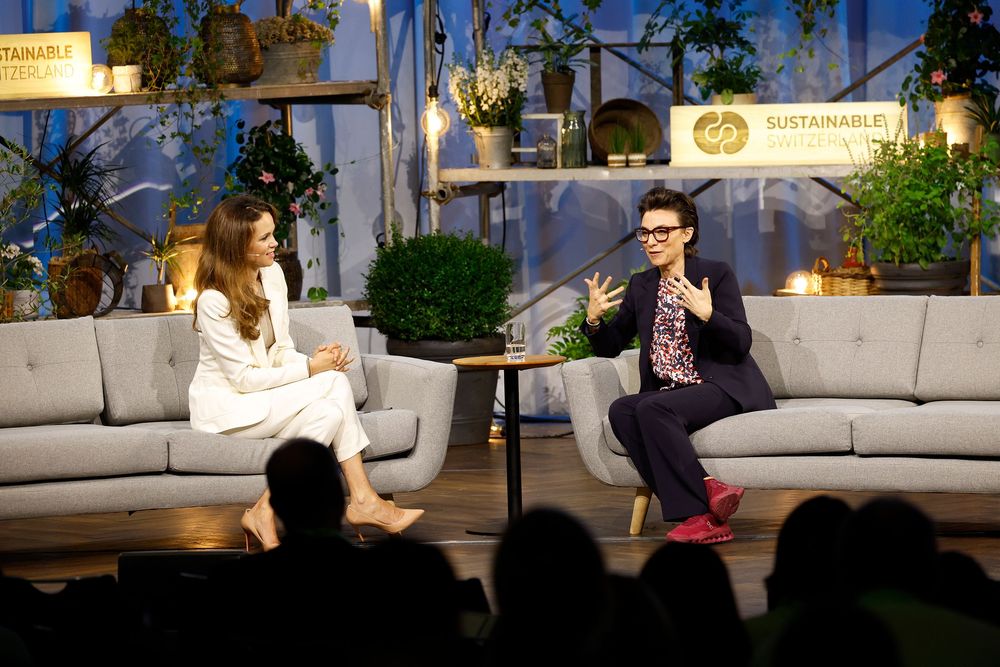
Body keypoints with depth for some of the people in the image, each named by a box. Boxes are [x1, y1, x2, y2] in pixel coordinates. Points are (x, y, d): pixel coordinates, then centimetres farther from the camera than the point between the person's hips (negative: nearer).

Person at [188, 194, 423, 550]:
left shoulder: (272, 274, 3)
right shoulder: (214, 302, -20)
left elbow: (282, 349, 8)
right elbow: (244, 377, -19)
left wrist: (314, 360, -14)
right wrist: (311, 369, -17)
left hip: (266, 393, 7)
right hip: (226, 405, -7)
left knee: (329, 412, -25)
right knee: (334, 385, -26)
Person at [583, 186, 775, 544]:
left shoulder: (717, 275, -2)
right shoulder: (641, 286, 14)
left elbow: (741, 343, -10)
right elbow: (611, 347, 18)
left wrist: (706, 314, -28)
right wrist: (594, 319, -4)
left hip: (721, 388, -6)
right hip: (668, 392, 6)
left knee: (652, 408, -33)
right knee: (621, 411, -27)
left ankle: (698, 514, -30)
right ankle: (707, 491, -34)